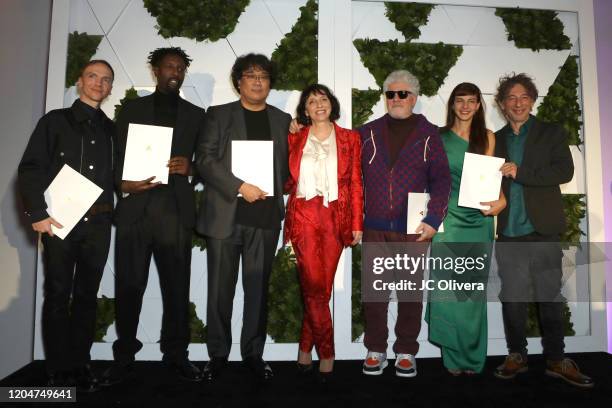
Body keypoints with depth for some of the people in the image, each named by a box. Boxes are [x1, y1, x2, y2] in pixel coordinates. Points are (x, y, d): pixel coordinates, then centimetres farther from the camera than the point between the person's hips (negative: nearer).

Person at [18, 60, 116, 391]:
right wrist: (37, 213, -11)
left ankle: (80, 366, 16)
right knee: (58, 295, 2)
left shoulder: (111, 129, 16)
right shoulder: (55, 121, 7)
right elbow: (30, 168, -1)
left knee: (87, 296, 7)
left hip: (97, 223, 3)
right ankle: (60, 372, 10)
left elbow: (117, 173, 13)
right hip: (59, 220, -3)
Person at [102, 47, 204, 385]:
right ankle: (124, 357, 16)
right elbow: (117, 156, 9)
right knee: (129, 285, 2)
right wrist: (122, 183, -9)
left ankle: (176, 355, 15)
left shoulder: (196, 114, 16)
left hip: (176, 208, 0)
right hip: (135, 206, 0)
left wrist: (190, 167, -9)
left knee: (176, 285, 3)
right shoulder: (132, 109, 16)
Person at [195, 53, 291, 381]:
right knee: (220, 289, 4)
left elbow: (286, 165, 13)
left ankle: (253, 354, 20)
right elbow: (204, 158, -3)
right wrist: (240, 187, -13)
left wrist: (272, 191, -4)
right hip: (225, 215, -1)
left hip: (265, 217, 2)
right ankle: (218, 355, 19)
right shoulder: (219, 115, 8)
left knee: (258, 289, 7)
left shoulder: (282, 120, 14)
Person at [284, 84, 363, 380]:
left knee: (320, 287, 4)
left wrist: (357, 223, 0)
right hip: (304, 216, 0)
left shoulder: (349, 138, 9)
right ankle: (326, 353, 11)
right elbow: (287, 181, 9)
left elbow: (355, 184, 6)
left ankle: (306, 347, 22)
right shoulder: (295, 138, 10)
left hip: (336, 219, 1)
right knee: (315, 287, -4)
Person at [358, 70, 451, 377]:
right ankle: (375, 350, 19)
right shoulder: (368, 133, 10)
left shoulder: (428, 135, 5)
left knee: (411, 291, 6)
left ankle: (406, 351, 20)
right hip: (374, 226, 1)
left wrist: (433, 220, -10)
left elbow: (441, 180, 2)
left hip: (414, 228, -1)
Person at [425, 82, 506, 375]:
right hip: (448, 218, -1)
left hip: (479, 218, 1)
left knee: (475, 288, 7)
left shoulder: (487, 137, 10)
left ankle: (472, 356, 22)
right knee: (448, 285, 0)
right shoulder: (439, 137, 6)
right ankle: (453, 355, 14)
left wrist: (501, 200, -12)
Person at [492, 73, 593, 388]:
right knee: (512, 297, 7)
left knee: (550, 296, 5)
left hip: (543, 229, -2)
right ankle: (516, 355, 20)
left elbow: (565, 171, -8)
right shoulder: (495, 140, 13)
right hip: (508, 231, 2)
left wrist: (520, 173, -16)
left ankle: (556, 359, 18)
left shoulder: (552, 134, 6)